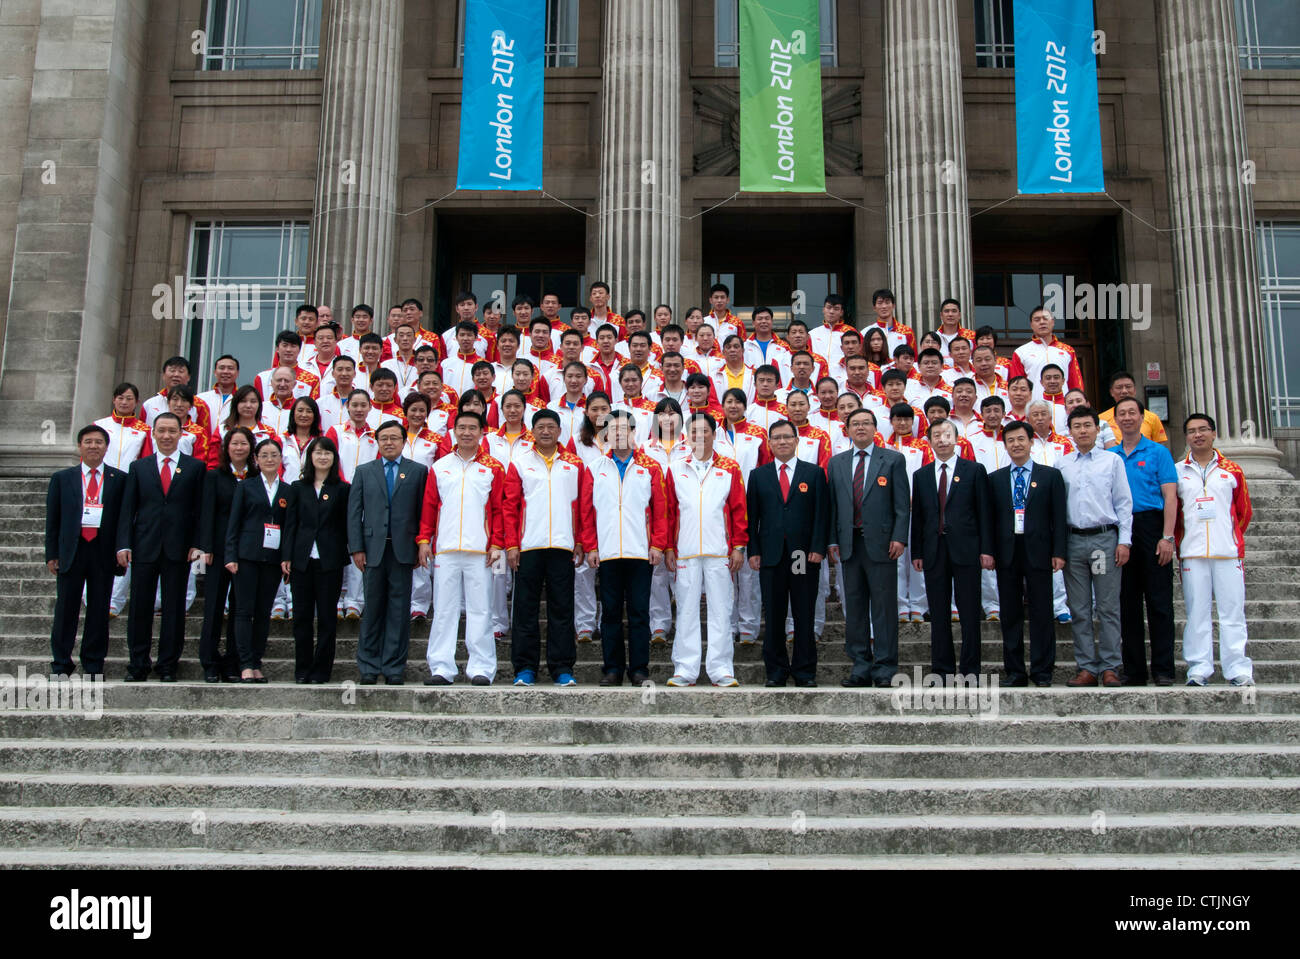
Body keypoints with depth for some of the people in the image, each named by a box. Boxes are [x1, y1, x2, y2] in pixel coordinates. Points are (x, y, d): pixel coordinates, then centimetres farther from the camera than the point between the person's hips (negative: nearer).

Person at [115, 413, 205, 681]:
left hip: (178, 549, -1)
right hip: (144, 548, 1)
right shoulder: (138, 468, 11)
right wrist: (124, 545, -3)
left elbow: (200, 509, 4)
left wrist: (196, 544, -6)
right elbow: (127, 509, 7)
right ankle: (138, 666, 14)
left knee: (174, 609, 3)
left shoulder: (195, 467, 7)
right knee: (140, 608, 4)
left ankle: (168, 666, 12)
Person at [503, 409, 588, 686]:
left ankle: (562, 667, 8)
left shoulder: (575, 465, 10)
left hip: (563, 548, 0)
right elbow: (510, 506, 5)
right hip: (528, 547, 0)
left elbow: (583, 507, 10)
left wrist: (580, 543, 2)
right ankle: (525, 668, 9)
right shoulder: (520, 464, 8)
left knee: (562, 609, 2)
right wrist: (511, 544, -3)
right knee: (526, 608, 3)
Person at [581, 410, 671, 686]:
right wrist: (590, 547, 1)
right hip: (606, 554, 1)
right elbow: (586, 511, 7)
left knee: (639, 611, 2)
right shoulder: (595, 469, 9)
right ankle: (612, 667, 14)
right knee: (610, 612, 6)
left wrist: (658, 545, -3)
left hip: (641, 552, -1)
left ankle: (639, 668, 9)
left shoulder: (650, 468, 6)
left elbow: (661, 509, 4)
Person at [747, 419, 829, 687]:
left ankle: (805, 671, 13)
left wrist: (818, 548, -7)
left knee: (804, 617, 3)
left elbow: (822, 514, 2)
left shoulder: (814, 473, 7)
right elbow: (752, 516, 7)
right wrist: (753, 551, -1)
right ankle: (776, 671, 13)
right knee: (773, 617, 4)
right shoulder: (758, 476, 10)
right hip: (771, 555, 1)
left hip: (804, 555, -1)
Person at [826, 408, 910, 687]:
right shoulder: (836, 463, 13)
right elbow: (832, 504, 12)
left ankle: (885, 669, 5)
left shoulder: (893, 460, 4)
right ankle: (860, 666, 15)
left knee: (884, 607, -1)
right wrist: (832, 540, 4)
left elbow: (902, 503, 0)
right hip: (849, 543, 4)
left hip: (881, 543, -3)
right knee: (854, 606, 7)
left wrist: (899, 537, -10)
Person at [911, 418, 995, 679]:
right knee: (938, 613, 6)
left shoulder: (974, 470, 4)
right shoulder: (921, 475, 12)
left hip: (965, 550, -2)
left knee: (969, 611, 1)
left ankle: (970, 668, 9)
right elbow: (917, 517, 11)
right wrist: (916, 553, 5)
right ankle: (941, 669, 13)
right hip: (934, 552, 3)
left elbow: (984, 512, 1)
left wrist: (986, 549, -6)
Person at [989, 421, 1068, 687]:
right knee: (1010, 614, 5)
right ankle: (1015, 671, 11)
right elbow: (990, 517, 8)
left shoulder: (1051, 475, 5)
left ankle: (1042, 671, 8)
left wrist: (1058, 552, -6)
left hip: (1038, 552, -2)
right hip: (1007, 552, 2)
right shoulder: (995, 478, 11)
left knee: (1041, 613, 1)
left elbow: (1059, 516, 1)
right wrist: (990, 551, -1)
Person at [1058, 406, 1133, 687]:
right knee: (1079, 609, 4)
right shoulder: (1062, 465, 10)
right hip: (1073, 540, 2)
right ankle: (1087, 668, 10)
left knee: (1108, 607, 0)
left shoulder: (1113, 460, 6)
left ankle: (1110, 668, 6)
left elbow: (1123, 502, 4)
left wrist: (1124, 540, -4)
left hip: (1105, 539, -2)